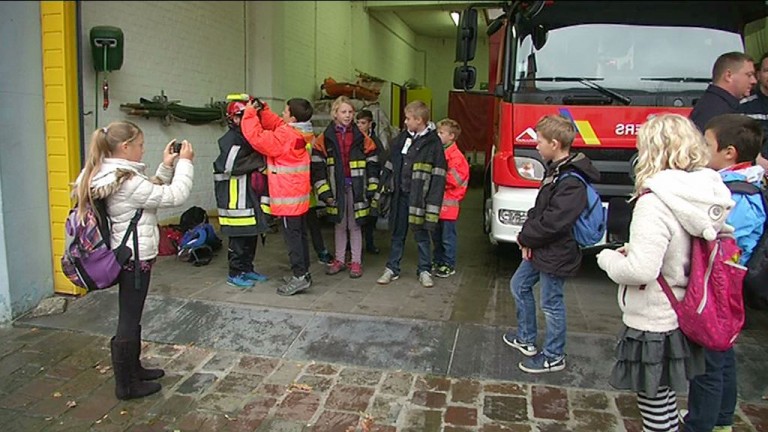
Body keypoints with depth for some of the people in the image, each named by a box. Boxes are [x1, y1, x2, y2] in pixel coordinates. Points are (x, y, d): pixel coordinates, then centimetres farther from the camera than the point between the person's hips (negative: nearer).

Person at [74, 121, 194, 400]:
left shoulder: (109, 176, 8)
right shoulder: (127, 181, -23)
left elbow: (154, 191, 14)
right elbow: (175, 196, -22)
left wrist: (166, 166, 5)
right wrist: (185, 162, -12)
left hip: (127, 254, 10)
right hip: (135, 257, -10)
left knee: (131, 316, 21)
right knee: (129, 320, 2)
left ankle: (133, 369, 36)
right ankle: (126, 385, 15)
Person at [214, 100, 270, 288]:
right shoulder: (229, 140, -11)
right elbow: (230, 166, -24)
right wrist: (259, 160, -20)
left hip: (250, 194, 9)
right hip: (234, 197, -9)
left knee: (252, 233, 13)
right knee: (239, 235, -4)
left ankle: (247, 268, 25)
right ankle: (235, 273, 7)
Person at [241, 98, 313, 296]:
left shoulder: (285, 136, -20)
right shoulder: (297, 133, 7)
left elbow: (257, 137, -19)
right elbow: (275, 123, 19)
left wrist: (249, 113, -9)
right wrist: (262, 110, 8)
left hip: (288, 197, -9)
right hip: (297, 194, 9)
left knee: (292, 235, -5)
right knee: (299, 233, 14)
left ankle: (299, 276, -1)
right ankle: (303, 272, 22)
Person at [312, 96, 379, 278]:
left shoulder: (362, 139, 2)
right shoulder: (324, 139, 0)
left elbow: (372, 164, 4)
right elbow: (317, 166, -2)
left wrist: (372, 187, -1)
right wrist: (324, 190, -7)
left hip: (356, 188, 0)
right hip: (336, 188, 1)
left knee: (355, 226, 7)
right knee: (339, 225, 12)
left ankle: (356, 261, 16)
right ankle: (339, 260, 24)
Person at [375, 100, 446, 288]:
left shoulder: (433, 143, -9)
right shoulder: (402, 138, 8)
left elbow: (438, 177, -11)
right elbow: (389, 166, 12)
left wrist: (432, 205, -16)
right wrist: (382, 192, 10)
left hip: (418, 197, -4)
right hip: (399, 195, 5)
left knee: (421, 234, 8)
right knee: (397, 234, 13)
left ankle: (424, 271, 21)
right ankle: (392, 269, 23)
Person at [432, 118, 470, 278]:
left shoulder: (456, 157, -11)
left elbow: (457, 180, -16)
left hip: (448, 203, -7)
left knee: (448, 237, 1)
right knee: (436, 236, 15)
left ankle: (449, 265, 12)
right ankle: (438, 262, 27)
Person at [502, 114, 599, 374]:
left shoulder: (571, 182, -25)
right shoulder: (555, 169, 6)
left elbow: (552, 223, -28)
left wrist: (525, 238, -12)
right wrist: (528, 238, -4)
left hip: (556, 254, -10)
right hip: (540, 248, 10)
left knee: (551, 304, 5)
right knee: (519, 286, 20)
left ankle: (554, 357, 24)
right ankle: (526, 340, 37)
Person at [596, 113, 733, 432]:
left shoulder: (656, 202, -24)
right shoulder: (708, 193, 2)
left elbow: (641, 271, -29)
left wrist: (608, 258, -11)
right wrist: (634, 249, 8)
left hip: (652, 323, -8)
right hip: (684, 317, 9)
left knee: (655, 399, 7)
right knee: (663, 392, 25)